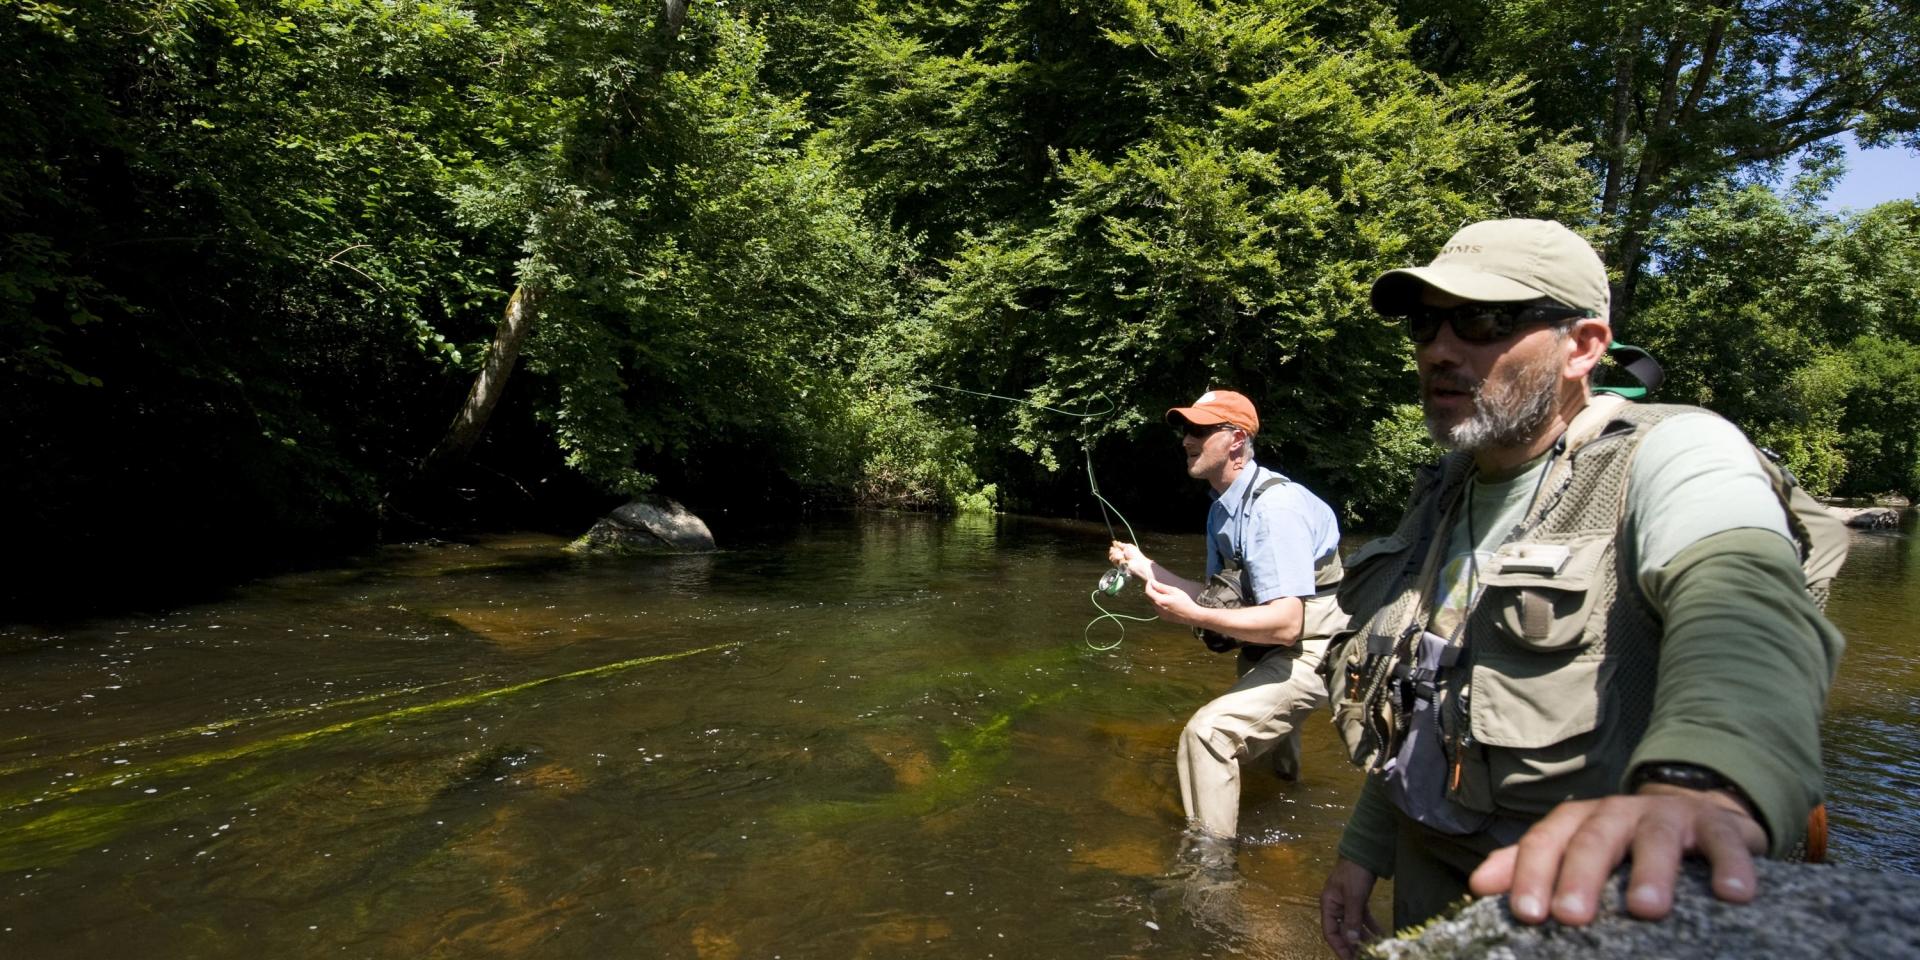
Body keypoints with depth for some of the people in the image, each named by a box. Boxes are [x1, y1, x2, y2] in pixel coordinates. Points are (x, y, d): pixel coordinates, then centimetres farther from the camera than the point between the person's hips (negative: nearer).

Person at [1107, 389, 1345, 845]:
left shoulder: (1274, 504, -27)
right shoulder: (1222, 508, 3)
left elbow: (1285, 624, -32)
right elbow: (1220, 597, 8)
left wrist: (1194, 615, -34)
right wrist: (1147, 569, 3)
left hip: (1312, 651, -11)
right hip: (1271, 649, 11)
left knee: (1210, 730, -26)